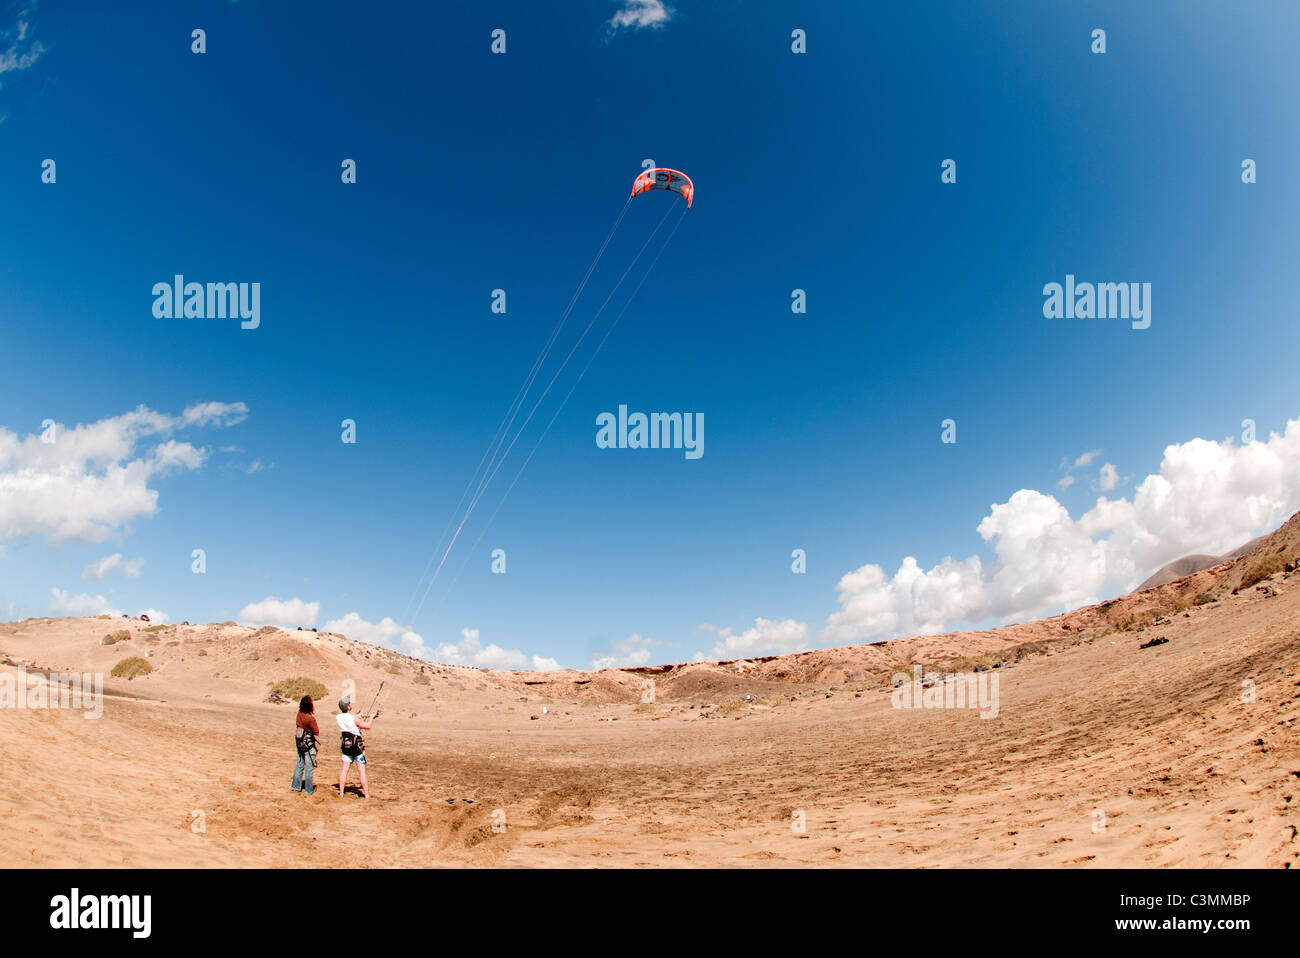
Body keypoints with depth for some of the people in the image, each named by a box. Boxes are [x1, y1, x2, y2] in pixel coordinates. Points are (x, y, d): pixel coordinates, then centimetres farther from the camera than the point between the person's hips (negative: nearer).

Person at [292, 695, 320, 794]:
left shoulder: (300, 714, -5)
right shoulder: (310, 718, -24)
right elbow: (317, 733, -15)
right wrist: (318, 728, 4)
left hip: (300, 743, 7)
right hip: (309, 745, -7)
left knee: (299, 765, 18)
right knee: (309, 767, 3)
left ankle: (296, 786, 26)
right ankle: (309, 790, 8)